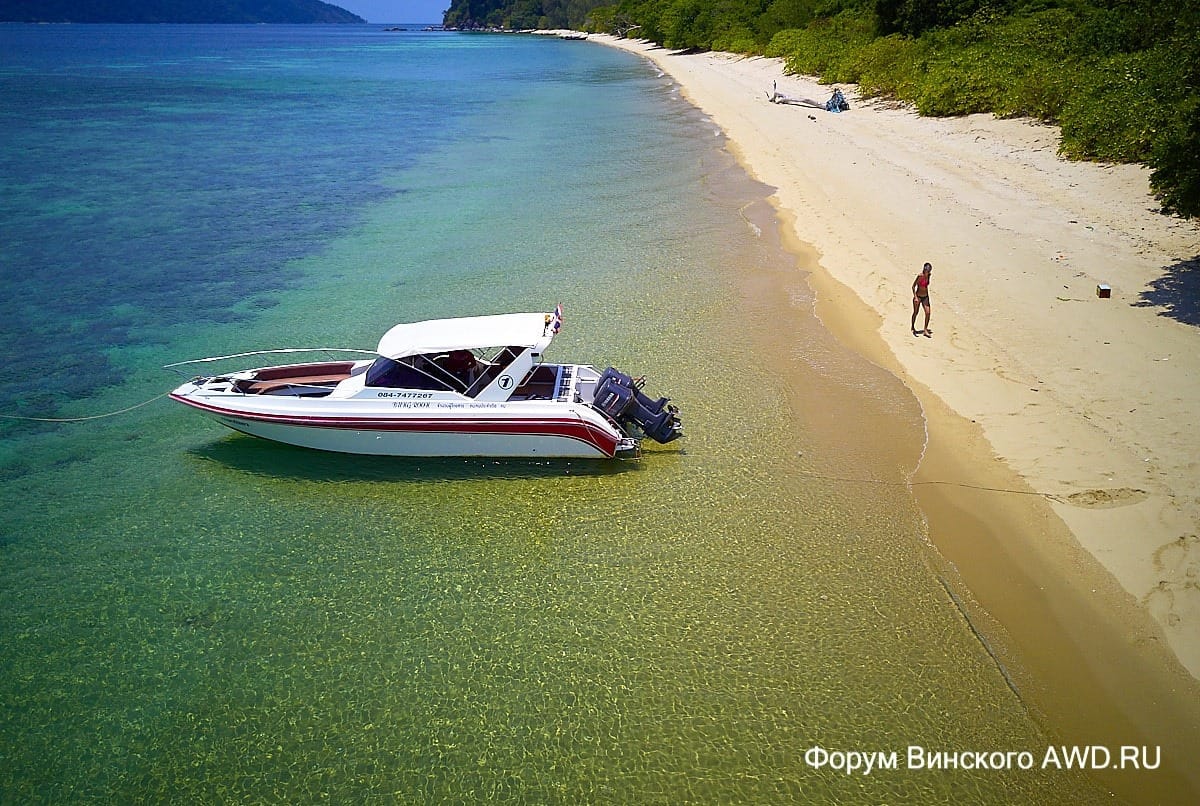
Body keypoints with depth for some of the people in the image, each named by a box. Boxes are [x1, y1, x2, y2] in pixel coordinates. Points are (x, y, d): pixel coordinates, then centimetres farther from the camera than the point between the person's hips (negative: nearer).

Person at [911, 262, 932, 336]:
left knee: (928, 313, -5)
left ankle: (925, 330, 4)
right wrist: (915, 297, -23)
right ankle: (913, 327, 33)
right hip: (918, 297, -5)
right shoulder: (920, 276, -20)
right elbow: (913, 286, -17)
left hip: (925, 297, 5)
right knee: (915, 313, 11)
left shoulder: (929, 275, -1)